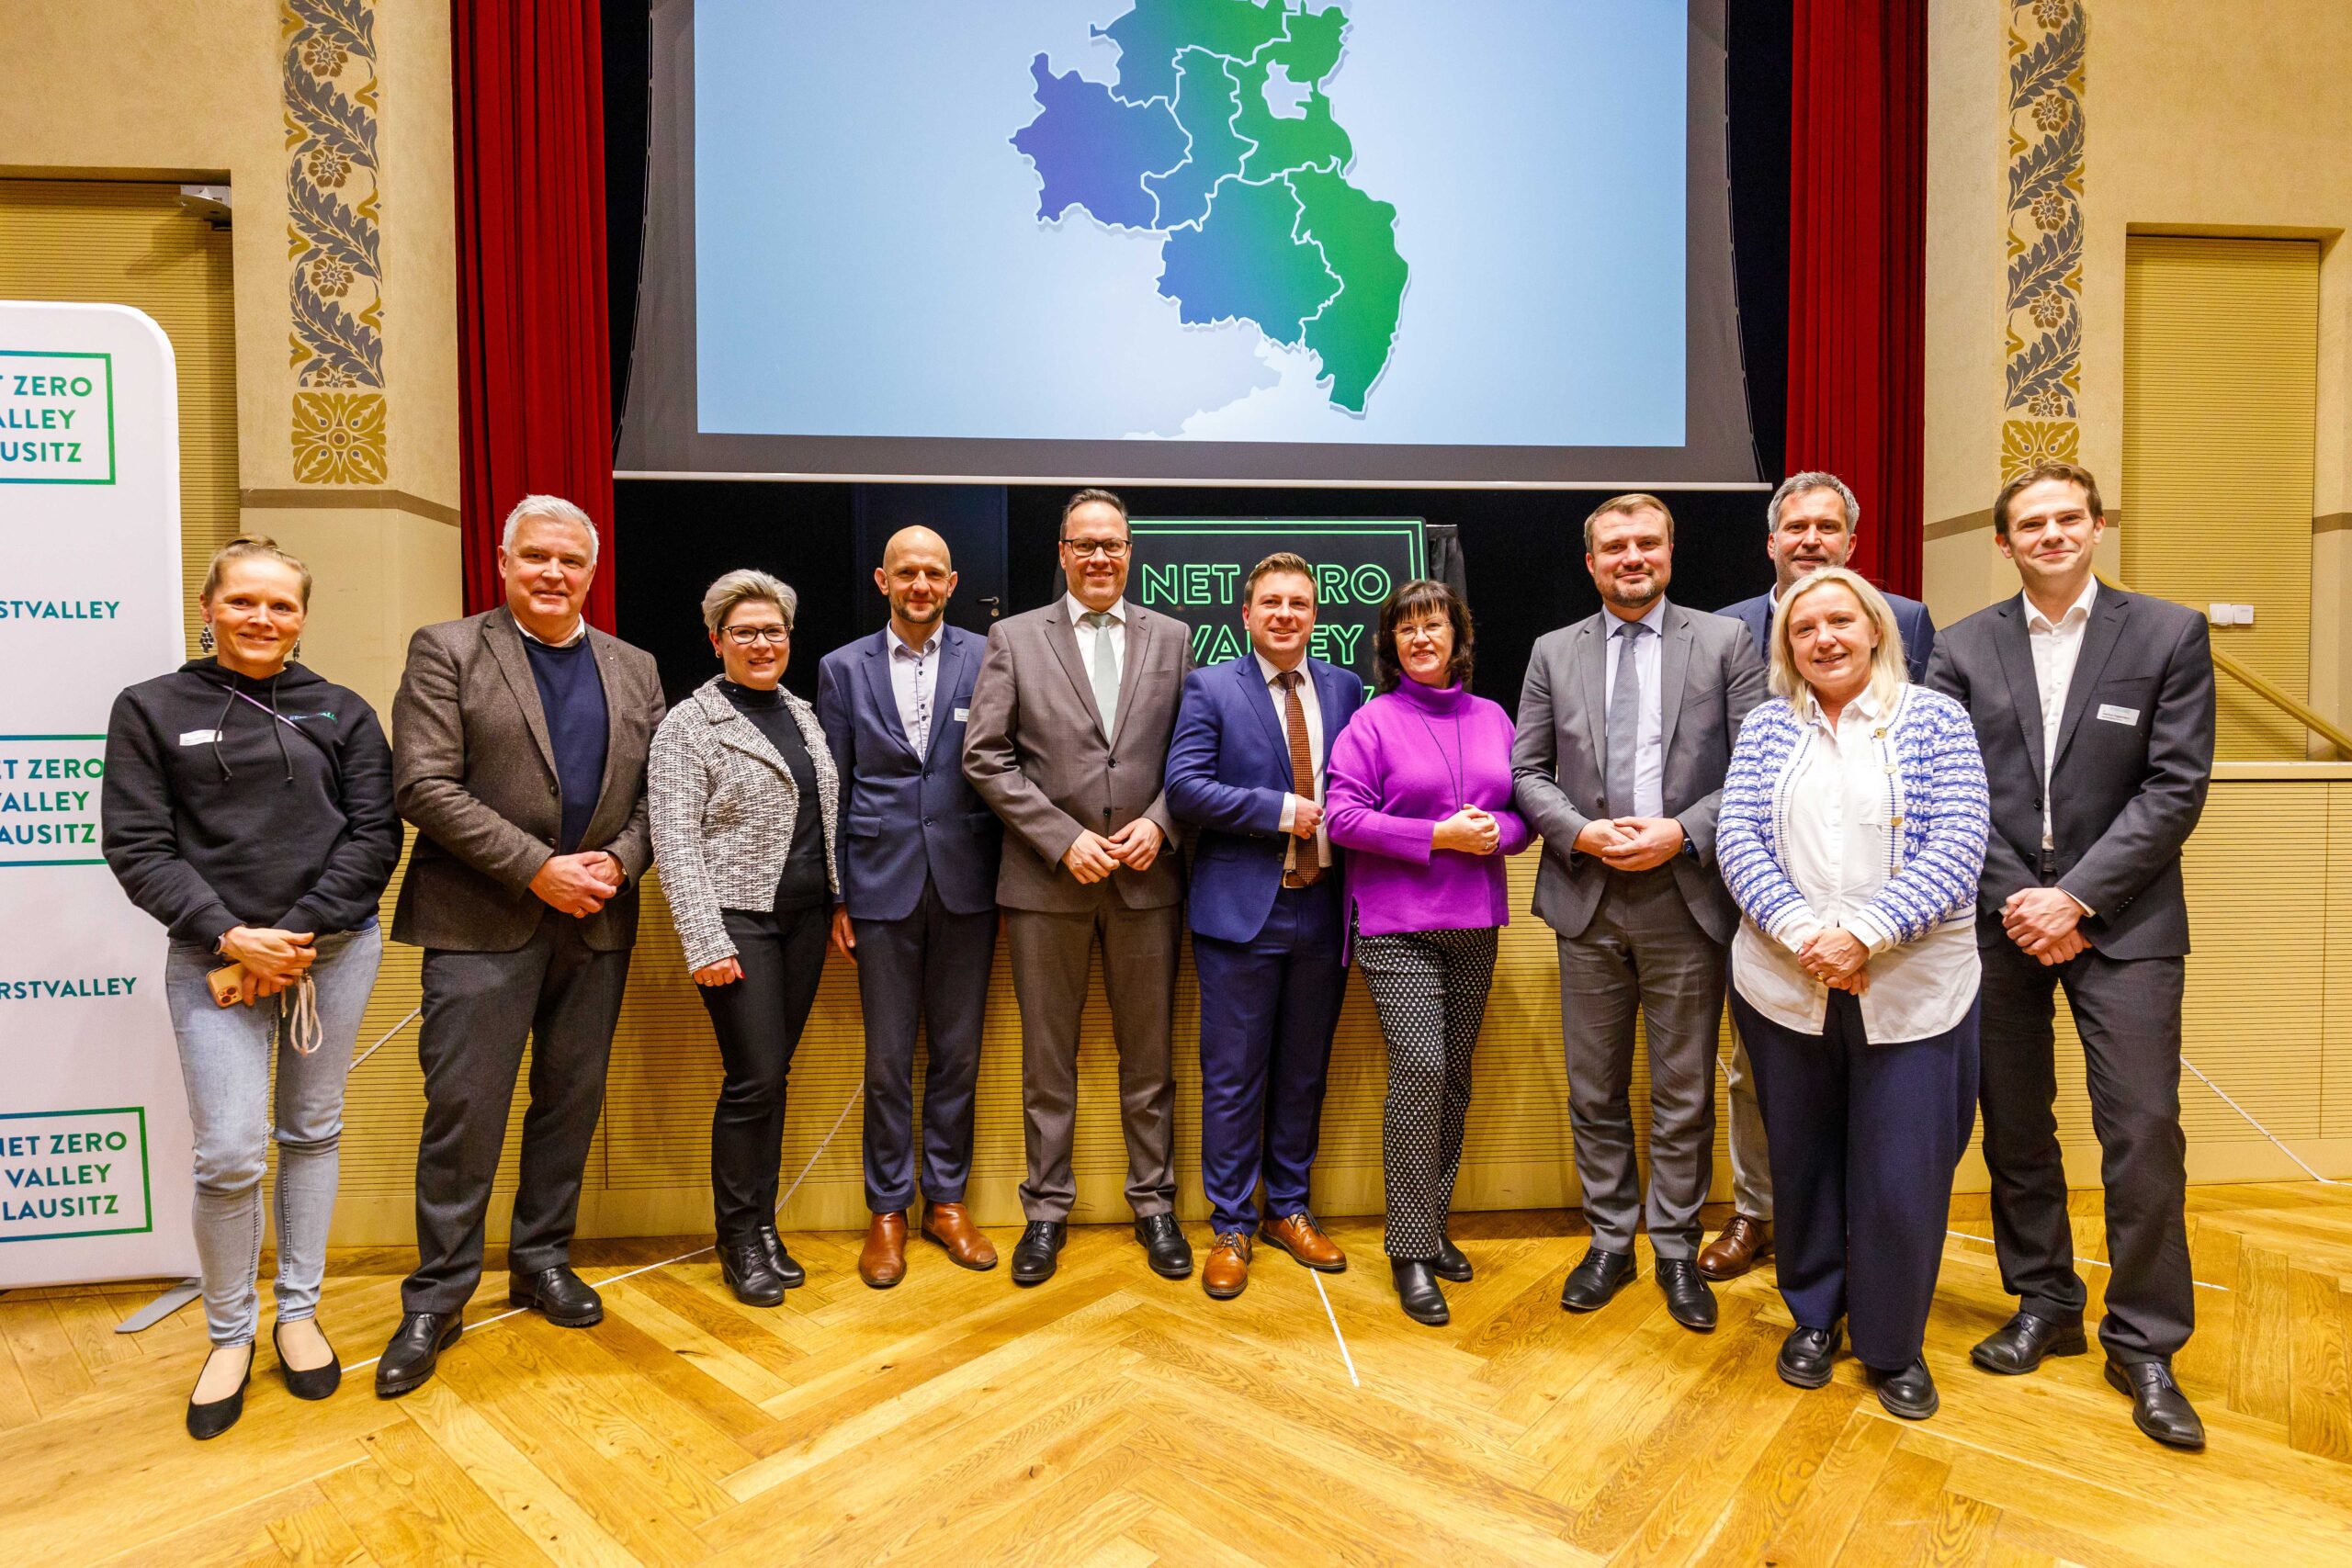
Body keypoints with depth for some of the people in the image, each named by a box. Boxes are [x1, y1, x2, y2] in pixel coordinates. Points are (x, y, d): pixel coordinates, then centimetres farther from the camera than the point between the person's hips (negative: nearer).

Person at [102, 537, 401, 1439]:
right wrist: (230, 937, -13)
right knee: (230, 1156, -5)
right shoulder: (152, 710, 5)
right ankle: (229, 1336, 18)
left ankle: (298, 1313, 28)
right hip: (215, 959, -1)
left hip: (336, 951, 2)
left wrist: (300, 934, -9)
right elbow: (137, 847, -2)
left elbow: (375, 835, 0)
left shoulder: (342, 714, 6)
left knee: (313, 1132, 11)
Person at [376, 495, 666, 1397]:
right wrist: (537, 868, -16)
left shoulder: (634, 670, 11)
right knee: (464, 1109, 0)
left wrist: (619, 861, -10)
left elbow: (657, 790, 9)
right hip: (481, 921, -4)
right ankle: (437, 1298, 17)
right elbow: (425, 785, -10)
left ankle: (542, 1261, 30)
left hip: (596, 919, 4)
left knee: (571, 1102, 12)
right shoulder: (446, 651, -1)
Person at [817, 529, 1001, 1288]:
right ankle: (887, 1211, 24)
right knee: (887, 1060, 8)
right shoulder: (843, 669, 5)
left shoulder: (988, 660, 2)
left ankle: (945, 1200, 26)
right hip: (883, 884, 0)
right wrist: (832, 895, 1)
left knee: (957, 1053, 10)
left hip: (966, 884, 0)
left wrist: (1009, 875, -2)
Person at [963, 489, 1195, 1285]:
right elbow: (985, 755, -4)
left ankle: (1154, 1202, 27)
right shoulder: (1013, 638, 2)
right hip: (1047, 880, -1)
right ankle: (1047, 1209, 25)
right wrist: (1064, 839, -12)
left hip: (1146, 876, 1)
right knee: (1047, 1059, 9)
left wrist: (1159, 822, -10)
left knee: (1148, 1055, 11)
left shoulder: (1172, 637, 7)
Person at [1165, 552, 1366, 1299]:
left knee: (1304, 1072, 15)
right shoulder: (1210, 688, -1)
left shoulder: (1346, 688, 9)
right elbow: (1185, 787, -12)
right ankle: (1231, 1228, 20)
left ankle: (1289, 1210, 31)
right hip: (1242, 908, -3)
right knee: (1233, 1077, 5)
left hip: (1323, 909, 4)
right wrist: (1282, 810, -14)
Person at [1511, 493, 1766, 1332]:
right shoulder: (1554, 652, 8)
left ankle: (1676, 1249, 25)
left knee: (1684, 1094, 8)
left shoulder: (1723, 642, 3)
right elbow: (1527, 770, 6)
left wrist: (1681, 833, -14)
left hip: (1686, 895, -1)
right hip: (1587, 896, 2)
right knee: (1595, 1090, 11)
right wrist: (1583, 833, -10)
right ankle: (1609, 1241, 28)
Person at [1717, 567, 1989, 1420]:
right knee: (1801, 1163, 14)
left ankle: (1893, 1345, 28)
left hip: (1912, 989, -2)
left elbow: (1956, 849, -9)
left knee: (1903, 1180, 4)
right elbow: (1738, 838, -3)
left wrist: (1863, 933, -19)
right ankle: (1814, 1318, 36)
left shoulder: (1935, 719, 0)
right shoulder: (1766, 725, 6)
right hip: (1784, 987, 2)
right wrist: (1805, 934, -16)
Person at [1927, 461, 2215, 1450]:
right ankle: (2044, 1305, 27)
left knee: (2143, 1130, -3)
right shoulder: (1963, 649, 5)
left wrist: (2077, 897, -13)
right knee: (2015, 1127, 9)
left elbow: (2176, 787, -5)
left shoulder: (2168, 634, 2)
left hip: (2122, 920, -1)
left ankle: (2144, 1342, 14)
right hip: (1999, 917, 2)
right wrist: (2017, 900, -9)